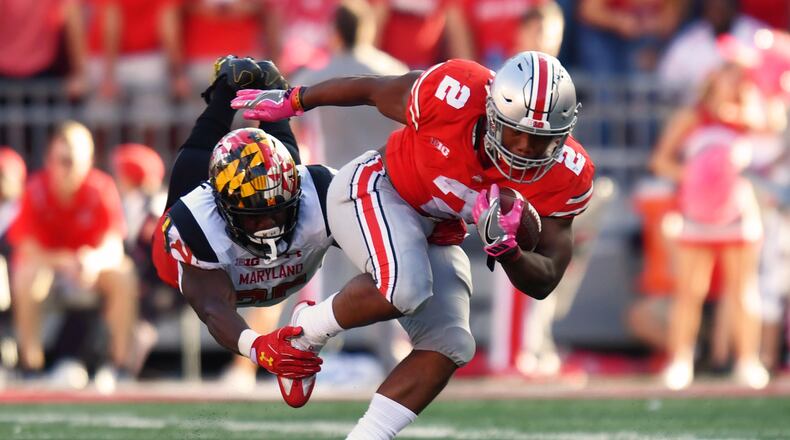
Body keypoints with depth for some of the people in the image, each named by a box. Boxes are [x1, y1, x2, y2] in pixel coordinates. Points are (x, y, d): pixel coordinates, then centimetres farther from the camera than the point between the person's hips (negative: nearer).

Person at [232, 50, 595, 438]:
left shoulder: (564, 177, -21)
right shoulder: (456, 94, -31)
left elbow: (544, 284, -16)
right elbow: (372, 89, -10)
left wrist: (505, 248, -39)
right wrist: (292, 101, 5)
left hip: (435, 235, 5)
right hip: (377, 190, -5)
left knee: (447, 348, -8)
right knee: (405, 286, -32)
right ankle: (308, 330, -4)